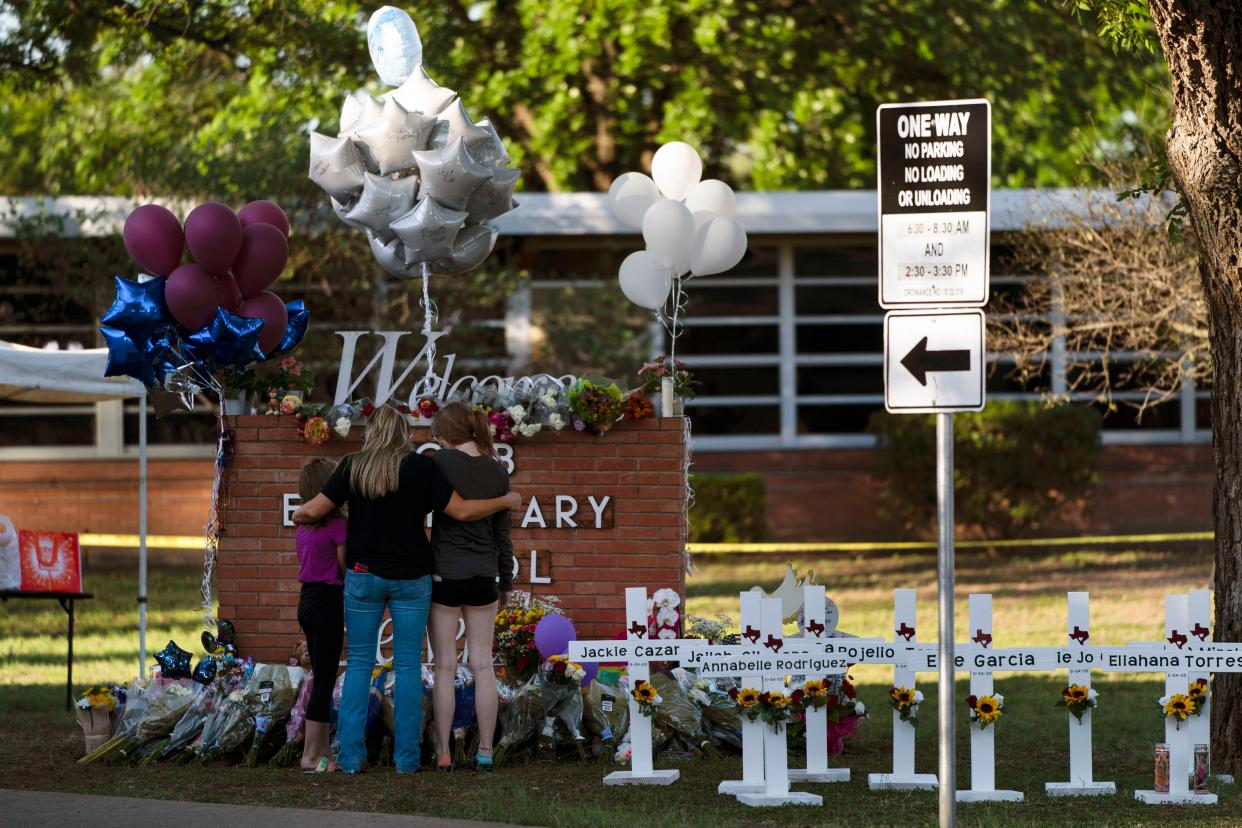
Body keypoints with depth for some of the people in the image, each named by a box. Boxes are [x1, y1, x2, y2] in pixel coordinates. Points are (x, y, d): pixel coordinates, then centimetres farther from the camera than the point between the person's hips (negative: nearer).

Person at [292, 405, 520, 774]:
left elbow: (312, 511, -2)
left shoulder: (352, 467, 0)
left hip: (363, 574, 1)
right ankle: (406, 757, 2)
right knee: (408, 664, 4)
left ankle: (351, 755, -1)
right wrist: (506, 501, 8)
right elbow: (462, 511, -6)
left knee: (359, 662, 6)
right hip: (411, 577, -1)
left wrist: (297, 515, 21)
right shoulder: (421, 468, -4)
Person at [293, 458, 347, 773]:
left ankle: (323, 751, 18)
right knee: (325, 680, -4)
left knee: (320, 678, 14)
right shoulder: (337, 524, -15)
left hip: (307, 600, 8)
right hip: (328, 602, -8)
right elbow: (346, 569, -12)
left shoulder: (304, 525, 9)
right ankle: (312, 754, -3)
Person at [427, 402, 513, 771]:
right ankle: (485, 752, 7)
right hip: (484, 576, 4)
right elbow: (503, 532, 10)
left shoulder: (443, 462, -10)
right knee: (483, 665, 7)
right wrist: (506, 581, 18)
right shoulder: (498, 471, 4)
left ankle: (443, 753, 1)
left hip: (445, 574, -4)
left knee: (444, 667, 1)